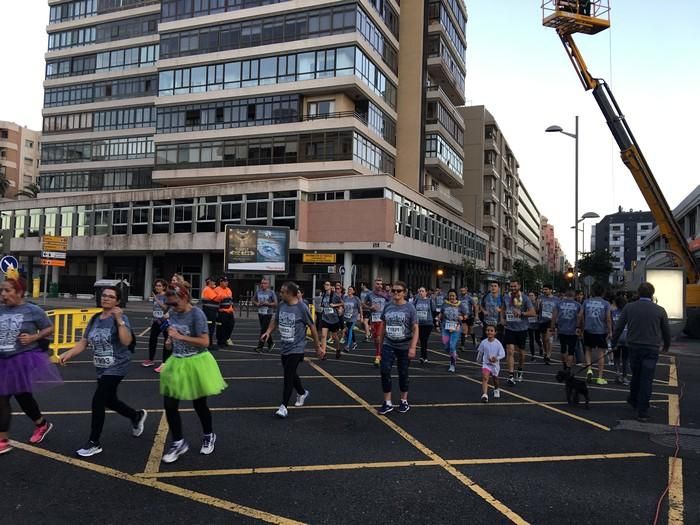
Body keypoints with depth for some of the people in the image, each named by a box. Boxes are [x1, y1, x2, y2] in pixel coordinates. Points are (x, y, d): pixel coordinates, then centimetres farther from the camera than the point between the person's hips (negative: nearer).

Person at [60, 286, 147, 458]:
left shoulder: (120, 318, -14)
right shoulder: (95, 319, 5)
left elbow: (126, 341, -28)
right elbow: (83, 343, 6)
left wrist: (119, 320, -33)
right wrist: (68, 354, -9)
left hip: (117, 367, -7)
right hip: (102, 368, 7)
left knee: (98, 401, -11)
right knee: (109, 401, 18)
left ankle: (94, 443, 5)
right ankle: (137, 416, 45)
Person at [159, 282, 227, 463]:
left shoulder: (197, 314, -19)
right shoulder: (173, 312, 1)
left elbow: (205, 342, -23)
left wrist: (180, 337, -27)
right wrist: (170, 340, -1)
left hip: (195, 364, -6)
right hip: (177, 363, 6)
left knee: (199, 405, 10)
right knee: (169, 405, 3)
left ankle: (209, 436, 35)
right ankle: (178, 443, 21)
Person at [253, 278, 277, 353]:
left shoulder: (271, 292, -7)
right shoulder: (258, 292, 6)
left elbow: (276, 304, -7)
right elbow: (253, 301, 16)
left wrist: (268, 303, -19)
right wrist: (257, 304, -5)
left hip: (268, 314, -5)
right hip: (260, 313, 5)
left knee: (263, 330, -7)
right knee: (265, 329, 14)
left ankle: (260, 346, -1)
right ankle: (271, 343, 29)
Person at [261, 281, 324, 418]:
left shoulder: (302, 307, -17)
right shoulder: (281, 305, -1)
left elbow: (312, 326, -7)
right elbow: (275, 320, 15)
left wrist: (318, 346, -3)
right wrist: (268, 332, -4)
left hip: (296, 348, -6)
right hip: (284, 347, 6)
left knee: (288, 376, -9)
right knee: (291, 374, 19)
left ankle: (284, 406, 1)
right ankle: (302, 393, 45)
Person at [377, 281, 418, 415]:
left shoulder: (410, 308, -8)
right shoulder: (387, 306, 2)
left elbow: (415, 329, -9)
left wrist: (413, 347, -17)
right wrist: (380, 343, 12)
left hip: (404, 347, -2)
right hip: (388, 345, 2)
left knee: (403, 373, 10)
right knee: (385, 371, -9)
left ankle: (404, 401, 28)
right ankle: (388, 403, 3)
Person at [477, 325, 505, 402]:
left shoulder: (498, 343, -16)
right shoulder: (483, 342, -9)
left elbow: (503, 354, -17)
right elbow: (480, 352, 8)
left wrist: (496, 358, -32)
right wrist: (479, 360, 20)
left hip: (495, 364, 0)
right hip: (486, 363, 0)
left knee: (495, 378, 21)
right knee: (485, 377, -21)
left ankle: (496, 390, 52)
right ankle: (484, 395, -28)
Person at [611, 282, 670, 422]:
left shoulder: (629, 307, -2)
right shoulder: (660, 310, -3)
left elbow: (618, 327, 0)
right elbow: (666, 331, 8)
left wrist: (614, 343, 14)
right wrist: (666, 346, 26)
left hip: (634, 347, 2)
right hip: (651, 349, -2)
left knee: (635, 376, 21)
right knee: (646, 381, 1)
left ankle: (634, 400, 40)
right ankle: (642, 413, 3)